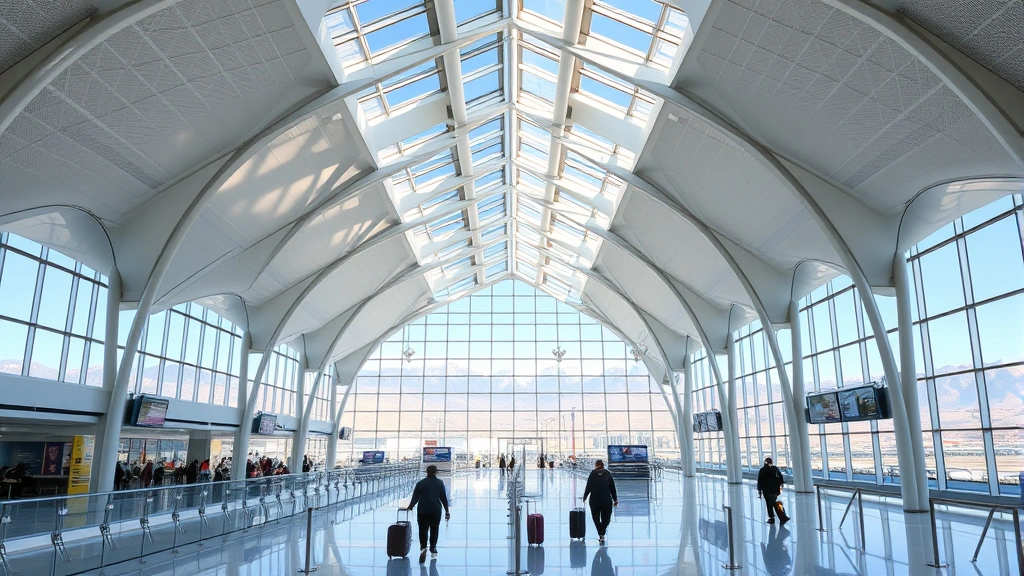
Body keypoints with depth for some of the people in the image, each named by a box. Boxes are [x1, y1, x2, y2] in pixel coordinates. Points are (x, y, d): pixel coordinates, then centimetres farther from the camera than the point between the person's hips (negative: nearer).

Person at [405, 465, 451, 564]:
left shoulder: (420, 483, 2)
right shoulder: (439, 483, 0)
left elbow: (415, 497, 4)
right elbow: (443, 497, 0)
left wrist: (410, 507, 19)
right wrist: (447, 511, 4)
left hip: (422, 511, 0)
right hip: (436, 511, 0)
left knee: (423, 529, 8)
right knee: (434, 530, 12)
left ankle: (423, 546, -10)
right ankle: (433, 549, 16)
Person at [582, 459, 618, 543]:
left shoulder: (592, 474, 1)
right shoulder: (608, 474, 4)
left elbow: (588, 488, 0)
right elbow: (612, 488, 5)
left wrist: (584, 498, 12)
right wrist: (615, 500, 12)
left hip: (594, 501, 0)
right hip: (607, 500, 1)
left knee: (596, 519, 13)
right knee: (606, 519, 11)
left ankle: (601, 535, 1)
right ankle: (602, 534, -5)